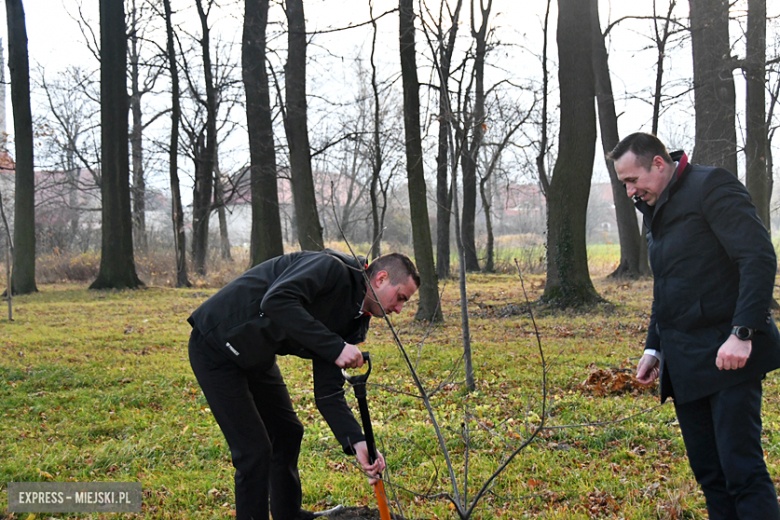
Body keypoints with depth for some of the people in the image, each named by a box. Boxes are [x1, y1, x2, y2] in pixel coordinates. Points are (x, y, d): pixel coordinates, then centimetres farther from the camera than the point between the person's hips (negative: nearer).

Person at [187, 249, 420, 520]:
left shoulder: (353, 319, 3)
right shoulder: (331, 268, -23)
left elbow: (328, 392, 0)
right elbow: (276, 301, -39)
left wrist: (357, 442, -14)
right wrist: (335, 347, -36)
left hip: (256, 356, 10)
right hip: (216, 345, -10)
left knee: (287, 433, 17)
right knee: (254, 450, -9)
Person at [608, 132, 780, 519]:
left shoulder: (711, 186, -8)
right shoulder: (656, 210, 19)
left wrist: (743, 333, -24)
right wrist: (654, 346, 19)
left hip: (727, 355, -8)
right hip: (684, 362, 8)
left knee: (742, 467, -10)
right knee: (707, 470, 9)